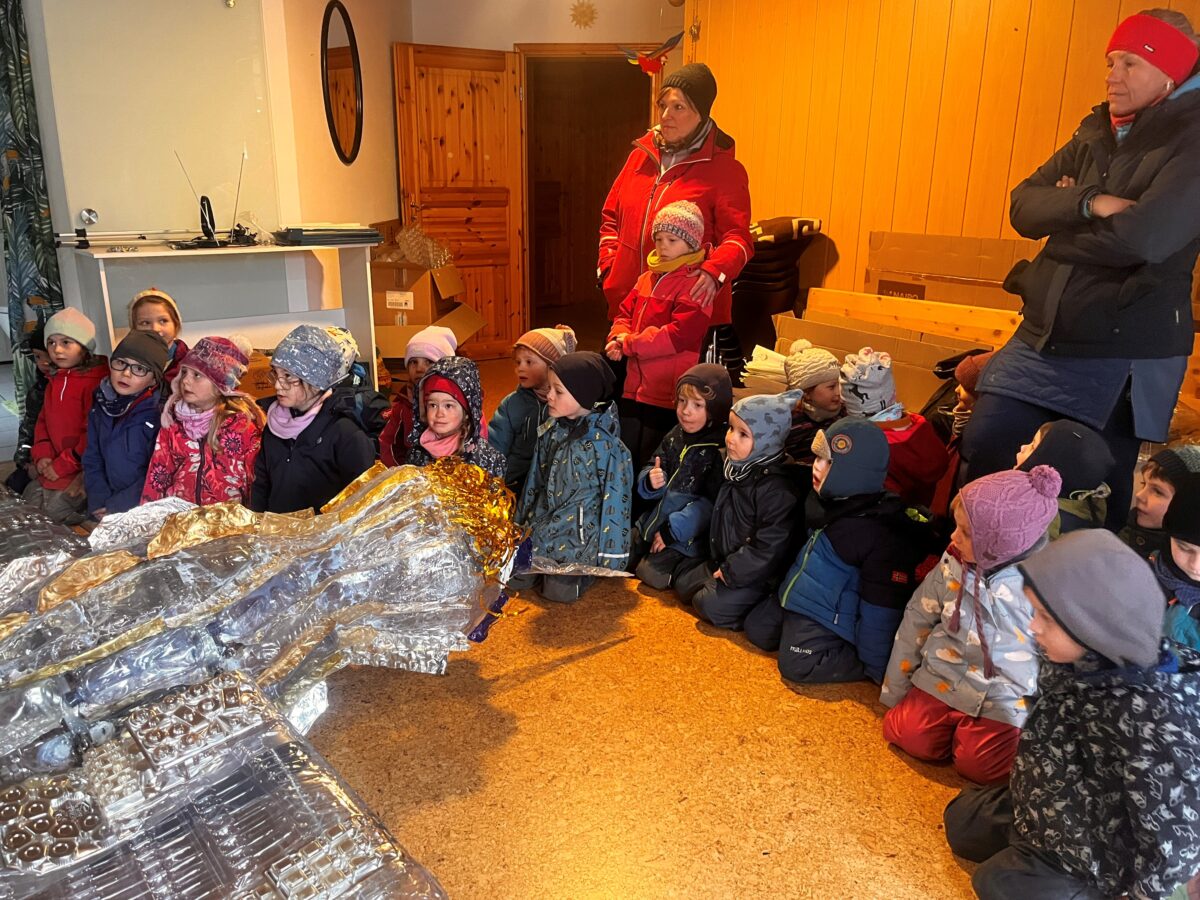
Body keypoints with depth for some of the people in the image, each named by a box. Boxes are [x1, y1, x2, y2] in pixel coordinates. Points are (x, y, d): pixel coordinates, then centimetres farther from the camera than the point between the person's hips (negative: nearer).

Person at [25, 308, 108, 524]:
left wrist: (63, 465, -16)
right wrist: (42, 455, 2)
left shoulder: (96, 382, -17)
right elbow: (43, 420, 18)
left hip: (80, 472, -9)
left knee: (55, 511, -14)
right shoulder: (56, 381, 14)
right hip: (52, 470, 9)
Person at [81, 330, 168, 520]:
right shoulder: (101, 405, 7)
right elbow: (92, 460, 11)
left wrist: (118, 506, -11)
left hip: (146, 511, -4)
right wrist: (99, 502, -1)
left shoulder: (160, 412, -12)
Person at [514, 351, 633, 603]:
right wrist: (521, 522, 18)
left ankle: (587, 569, 15)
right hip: (543, 527, 5)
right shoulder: (550, 434, 1)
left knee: (560, 590, -15)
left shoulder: (605, 444, -17)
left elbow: (614, 500, -12)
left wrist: (610, 555, -9)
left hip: (581, 533, -5)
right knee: (515, 577, -5)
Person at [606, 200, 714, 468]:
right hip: (634, 388, 8)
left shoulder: (694, 284, -13)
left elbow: (678, 335, -22)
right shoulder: (647, 278, 12)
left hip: (667, 397, -7)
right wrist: (619, 337, -9)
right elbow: (624, 314, 14)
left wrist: (628, 344, -16)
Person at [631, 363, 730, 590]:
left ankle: (684, 566, 6)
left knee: (652, 572, -18)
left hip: (688, 535, -7)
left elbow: (712, 504, -19)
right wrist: (650, 482, -18)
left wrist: (671, 530, -21)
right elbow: (650, 470, 8)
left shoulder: (722, 447, -17)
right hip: (653, 520, 7)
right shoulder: (675, 436, 3)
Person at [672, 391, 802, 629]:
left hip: (755, 573, -9)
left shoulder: (776, 489, -28)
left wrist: (732, 572, -20)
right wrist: (718, 562, 14)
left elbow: (769, 546, -27)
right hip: (722, 560, 9)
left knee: (710, 604, -18)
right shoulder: (736, 469, 0)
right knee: (683, 585, 12)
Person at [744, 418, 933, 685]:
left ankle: (858, 660, -1)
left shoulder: (883, 533, -27)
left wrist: (874, 666, -17)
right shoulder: (831, 501, 0)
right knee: (756, 629, 8)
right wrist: (792, 588, 25)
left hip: (832, 613, -8)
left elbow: (883, 604, -22)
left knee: (796, 664, -18)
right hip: (800, 599, 8)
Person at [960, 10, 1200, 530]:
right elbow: (1024, 206, 1)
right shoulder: (1096, 133, 11)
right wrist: (1087, 204, -17)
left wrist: (1060, 227, -8)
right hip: (1042, 337, 7)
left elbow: (1142, 238, -25)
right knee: (981, 458, 8)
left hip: (1122, 356, -6)